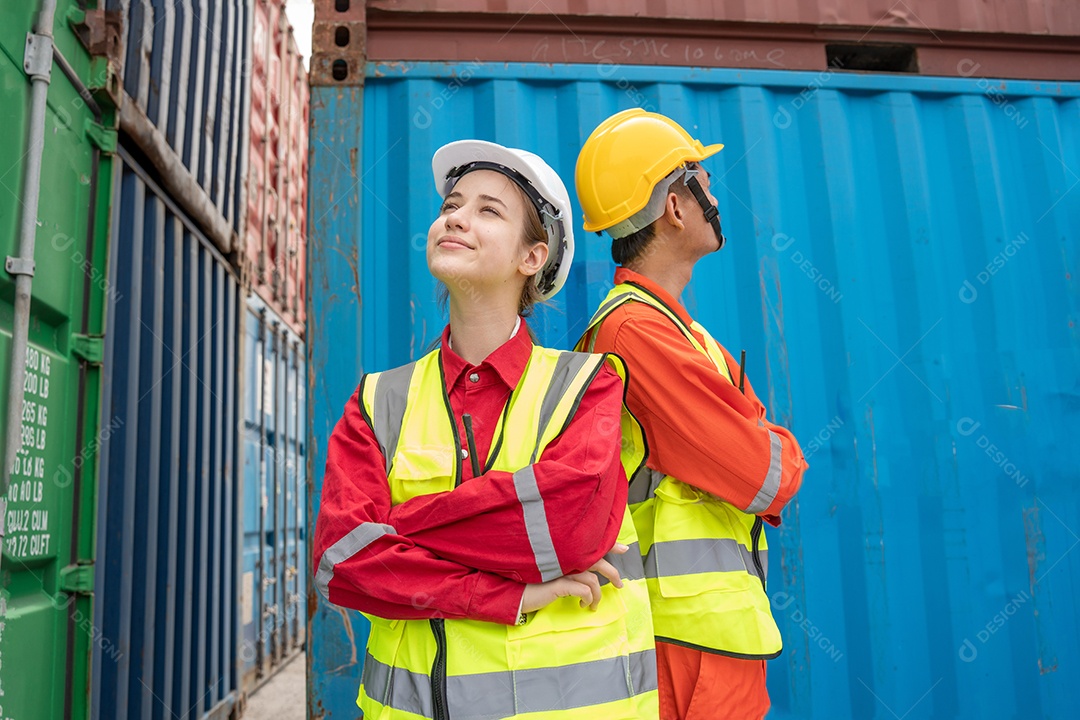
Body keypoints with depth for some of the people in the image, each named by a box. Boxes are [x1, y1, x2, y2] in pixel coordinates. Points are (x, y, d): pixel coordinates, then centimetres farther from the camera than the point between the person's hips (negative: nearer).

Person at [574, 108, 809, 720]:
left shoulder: (667, 325, 12)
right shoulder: (637, 329, -20)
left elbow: (758, 432, 11)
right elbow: (771, 476, -19)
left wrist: (761, 451, -8)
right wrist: (781, 455, 0)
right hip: (696, 638, -9)